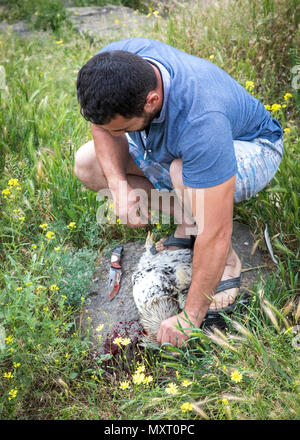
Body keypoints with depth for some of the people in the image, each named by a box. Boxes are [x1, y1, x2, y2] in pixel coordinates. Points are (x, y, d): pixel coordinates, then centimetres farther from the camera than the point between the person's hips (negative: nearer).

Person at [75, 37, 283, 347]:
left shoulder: (201, 121, -45)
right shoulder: (113, 63, -27)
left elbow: (215, 234, -41)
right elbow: (102, 123, -7)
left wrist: (189, 318, -32)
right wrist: (119, 185, -25)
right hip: (176, 142, 7)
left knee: (183, 173, -41)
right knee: (87, 164, -7)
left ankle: (228, 264, -14)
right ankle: (189, 221, -1)